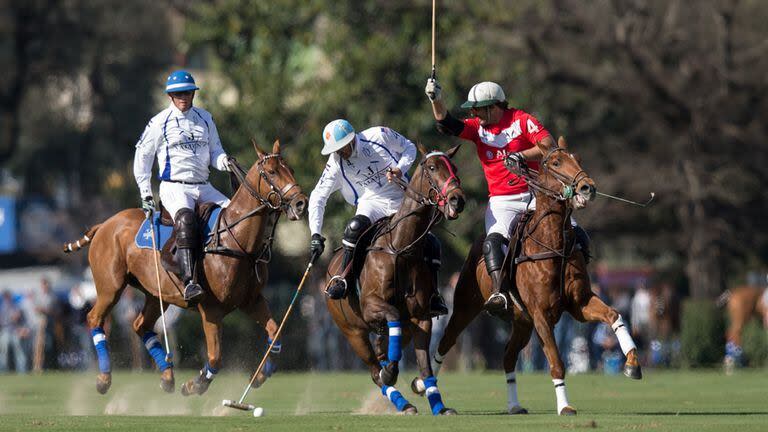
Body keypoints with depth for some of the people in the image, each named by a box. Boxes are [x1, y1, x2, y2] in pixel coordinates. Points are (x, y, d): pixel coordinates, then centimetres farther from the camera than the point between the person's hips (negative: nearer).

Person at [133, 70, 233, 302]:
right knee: (185, 218, -34)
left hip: (203, 187, 6)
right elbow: (142, 156, 8)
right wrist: (146, 194, 3)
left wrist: (222, 161, -6)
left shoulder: (205, 118, 14)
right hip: (174, 187, -6)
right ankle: (189, 282, -45)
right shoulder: (160, 122, 2)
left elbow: (214, 151, 20)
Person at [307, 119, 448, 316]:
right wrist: (315, 234, -15)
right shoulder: (336, 164, -9)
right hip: (371, 202, -1)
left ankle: (432, 297, 6)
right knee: (355, 227, -35)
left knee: (431, 244, -11)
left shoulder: (380, 136, -12)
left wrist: (400, 170, -17)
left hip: (401, 201, 1)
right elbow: (318, 197, -6)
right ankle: (342, 279, -27)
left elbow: (409, 147, 4)